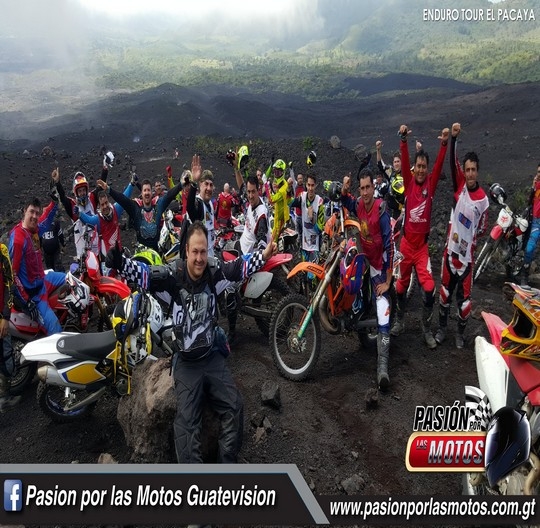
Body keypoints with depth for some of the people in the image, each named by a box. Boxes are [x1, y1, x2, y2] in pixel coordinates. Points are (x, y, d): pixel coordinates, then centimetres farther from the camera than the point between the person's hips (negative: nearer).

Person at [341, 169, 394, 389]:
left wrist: (387, 281, -22)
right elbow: (345, 201, 22)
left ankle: (383, 365, -20)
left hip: (381, 265, -7)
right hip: (366, 259, 7)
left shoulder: (381, 209, -21)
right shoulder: (359, 205, -3)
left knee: (383, 314, -15)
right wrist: (344, 189, -3)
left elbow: (389, 247, -22)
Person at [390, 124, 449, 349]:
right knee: (401, 284, 13)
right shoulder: (409, 182, 0)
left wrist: (444, 144, -26)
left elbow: (439, 165, -13)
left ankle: (427, 329, 6)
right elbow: (404, 162, -13)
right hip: (406, 242, 1)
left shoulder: (430, 184, 0)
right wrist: (403, 140, -27)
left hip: (422, 244, -1)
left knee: (429, 288, -10)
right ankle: (399, 321, 32)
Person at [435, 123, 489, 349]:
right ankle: (442, 328, 29)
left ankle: (460, 333, 25)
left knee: (464, 296, 5)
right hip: (450, 248, 1)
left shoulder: (483, 198, -3)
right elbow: (453, 162, -16)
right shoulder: (460, 185, -1)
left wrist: (469, 238, -6)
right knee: (445, 290, 13)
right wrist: (453, 137, -26)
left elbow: (483, 228, 7)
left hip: (467, 253, -1)